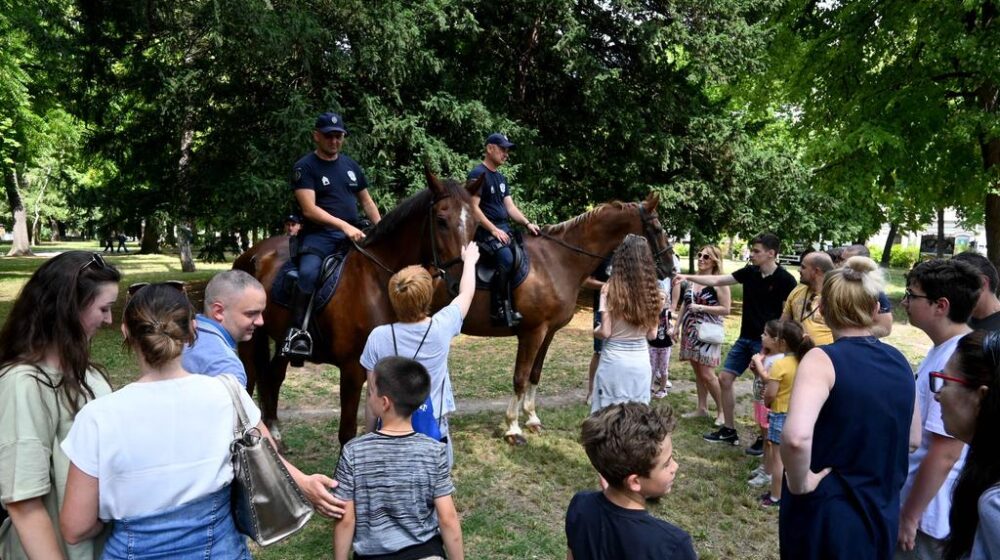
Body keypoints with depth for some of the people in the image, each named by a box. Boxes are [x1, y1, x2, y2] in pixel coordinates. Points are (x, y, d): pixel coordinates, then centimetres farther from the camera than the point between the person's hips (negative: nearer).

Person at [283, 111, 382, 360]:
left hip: (353, 234, 6)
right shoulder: (305, 167, -3)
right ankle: (298, 331, -24)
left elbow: (367, 202, 21)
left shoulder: (351, 166, 16)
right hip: (319, 234, -6)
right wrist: (343, 225, -24)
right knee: (308, 272, -33)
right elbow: (309, 209, -14)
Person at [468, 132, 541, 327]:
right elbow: (473, 208, -15)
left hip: (504, 228, 9)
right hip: (485, 230, -9)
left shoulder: (501, 178, 20)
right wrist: (494, 230, -20)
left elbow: (510, 207, 16)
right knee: (506, 258, -31)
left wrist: (527, 223, 0)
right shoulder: (478, 174, -7)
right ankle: (499, 309, -24)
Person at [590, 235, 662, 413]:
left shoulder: (611, 288, -12)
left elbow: (605, 332, -13)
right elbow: (652, 334, 4)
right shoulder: (651, 290, 1)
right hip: (641, 361, 4)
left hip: (614, 360, -4)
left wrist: (595, 331, 8)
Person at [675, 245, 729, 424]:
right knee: (697, 372, 11)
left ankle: (721, 410, 8)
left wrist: (701, 307, -18)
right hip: (690, 331, 6)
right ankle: (702, 408, 21)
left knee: (707, 374, -8)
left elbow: (726, 309, -13)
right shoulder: (691, 280, 9)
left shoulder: (719, 282, -10)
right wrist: (678, 326, 12)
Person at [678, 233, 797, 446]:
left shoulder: (785, 280, -13)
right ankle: (729, 430, 20)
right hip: (746, 338, 7)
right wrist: (688, 277, 0)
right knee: (725, 378, 7)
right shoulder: (750, 272, 3)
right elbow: (717, 281, 7)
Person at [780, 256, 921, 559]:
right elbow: (913, 439, 12)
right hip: (883, 511, 6)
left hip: (825, 513, -6)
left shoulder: (822, 360, -20)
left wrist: (799, 484, -20)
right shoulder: (899, 361, 1)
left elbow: (796, 437, -35)